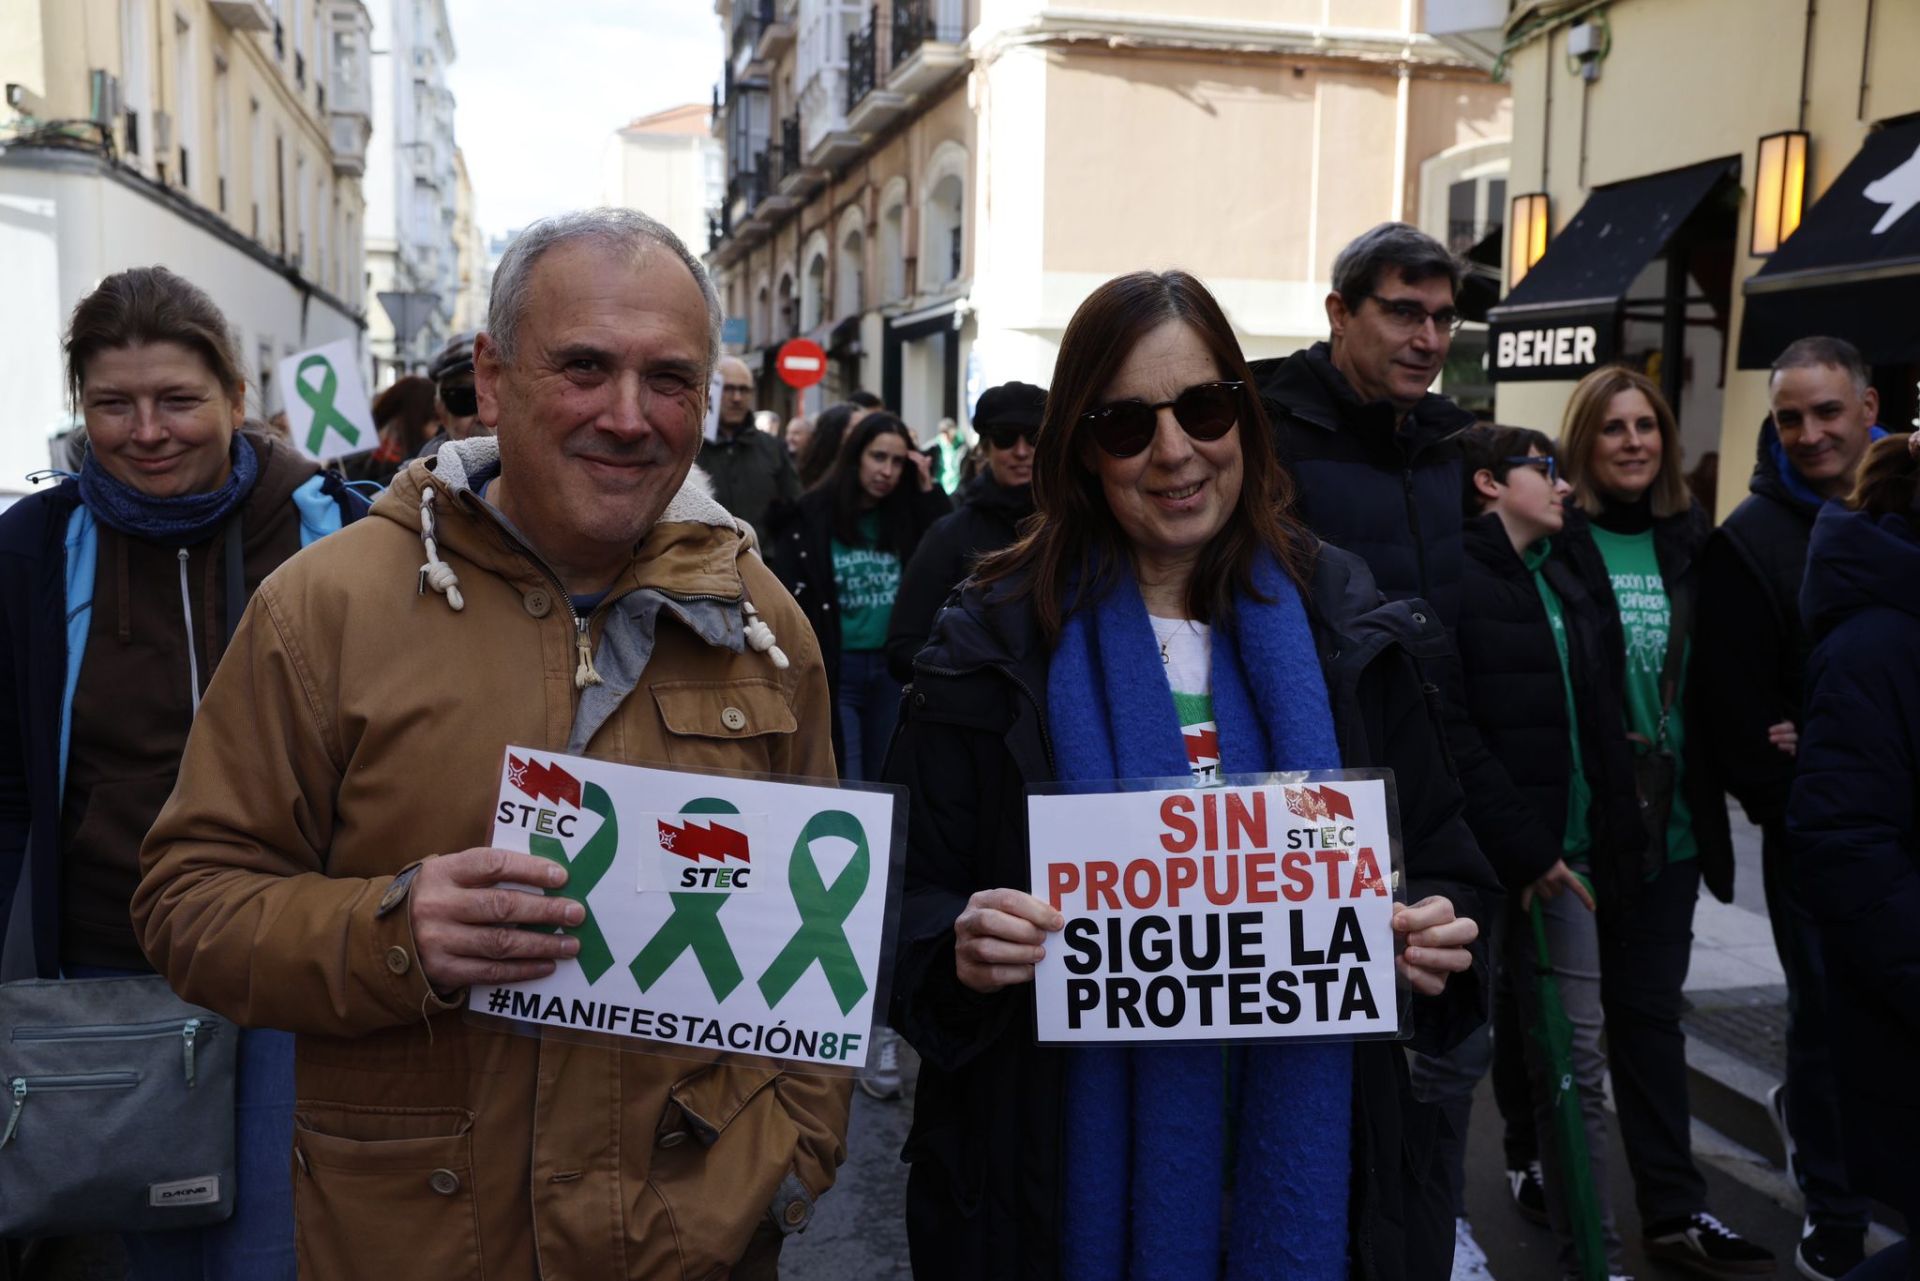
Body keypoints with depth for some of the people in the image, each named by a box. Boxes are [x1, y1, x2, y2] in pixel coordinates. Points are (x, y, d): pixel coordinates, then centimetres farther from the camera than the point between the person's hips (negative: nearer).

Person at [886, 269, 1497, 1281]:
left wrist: (1440, 937, -15)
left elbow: (1445, 870, 6)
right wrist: (957, 948, -25)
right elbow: (904, 905, -5)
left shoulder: (1343, 629, 0)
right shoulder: (998, 645, -6)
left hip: (1301, 1154, 2)